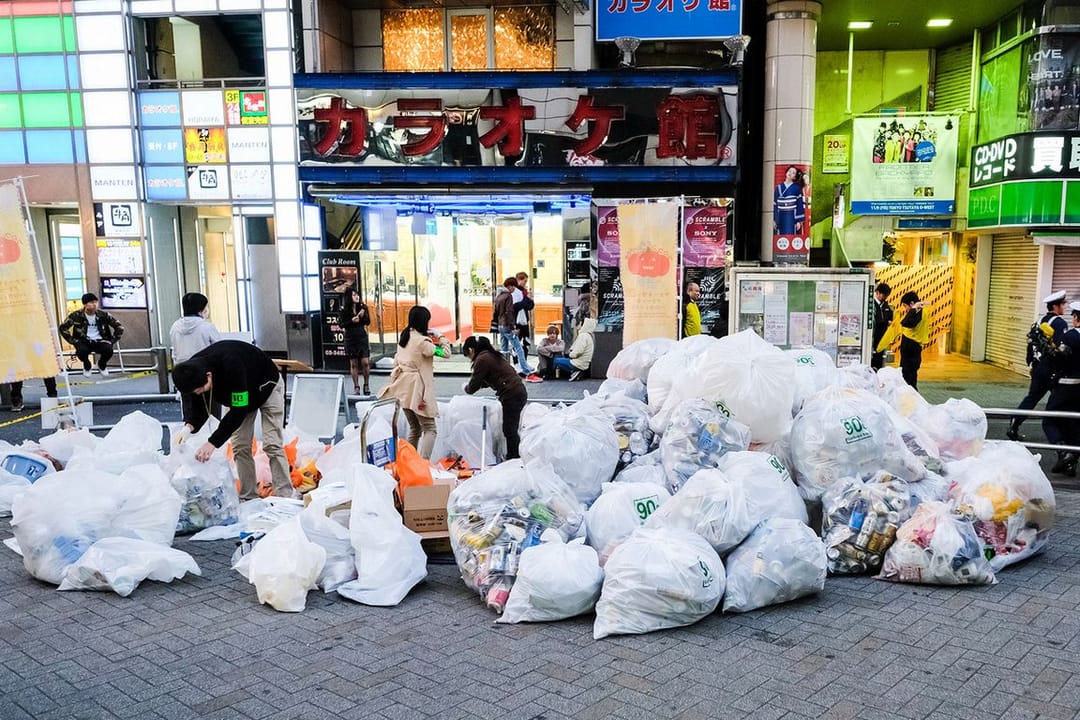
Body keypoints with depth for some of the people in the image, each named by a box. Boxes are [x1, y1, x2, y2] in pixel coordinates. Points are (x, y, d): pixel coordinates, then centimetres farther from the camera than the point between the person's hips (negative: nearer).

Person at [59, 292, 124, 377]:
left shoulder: (103, 315, -3)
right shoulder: (77, 315, -6)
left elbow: (119, 326, 3)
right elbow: (63, 327, 0)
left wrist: (113, 339, -4)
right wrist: (72, 340, -7)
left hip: (100, 341, 1)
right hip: (84, 341, -1)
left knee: (109, 350, -31)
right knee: (82, 351, -36)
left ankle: (102, 365, 8)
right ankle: (87, 366, 4)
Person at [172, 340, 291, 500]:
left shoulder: (231, 365, -43)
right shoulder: (192, 371, -24)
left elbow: (238, 410, -39)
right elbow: (199, 407, -13)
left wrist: (213, 443, -41)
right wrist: (189, 426, -34)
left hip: (266, 386, -6)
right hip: (237, 391, 6)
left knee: (272, 445, -12)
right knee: (240, 446, 0)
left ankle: (284, 498, -10)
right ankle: (248, 497, 7)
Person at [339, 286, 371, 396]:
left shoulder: (363, 307, -1)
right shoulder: (344, 309, -6)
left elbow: (368, 322, 3)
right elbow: (341, 324, -5)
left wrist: (362, 317, -17)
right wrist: (351, 321, -19)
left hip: (362, 337, 1)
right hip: (350, 338, -1)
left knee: (365, 362, -4)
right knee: (353, 364, 5)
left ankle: (366, 385, 14)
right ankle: (356, 387, 13)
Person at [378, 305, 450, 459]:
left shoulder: (404, 336, 11)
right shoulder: (422, 341, -15)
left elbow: (396, 361, 18)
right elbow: (445, 353, -10)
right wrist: (441, 338, 4)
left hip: (403, 387, 8)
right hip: (416, 388, -8)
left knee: (414, 428, 18)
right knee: (429, 428, -5)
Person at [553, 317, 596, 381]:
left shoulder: (583, 335, -17)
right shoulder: (588, 335, 14)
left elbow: (579, 350, -26)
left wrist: (571, 355, -9)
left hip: (578, 364, -10)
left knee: (556, 361, -1)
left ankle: (574, 371, -6)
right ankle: (575, 372, 9)